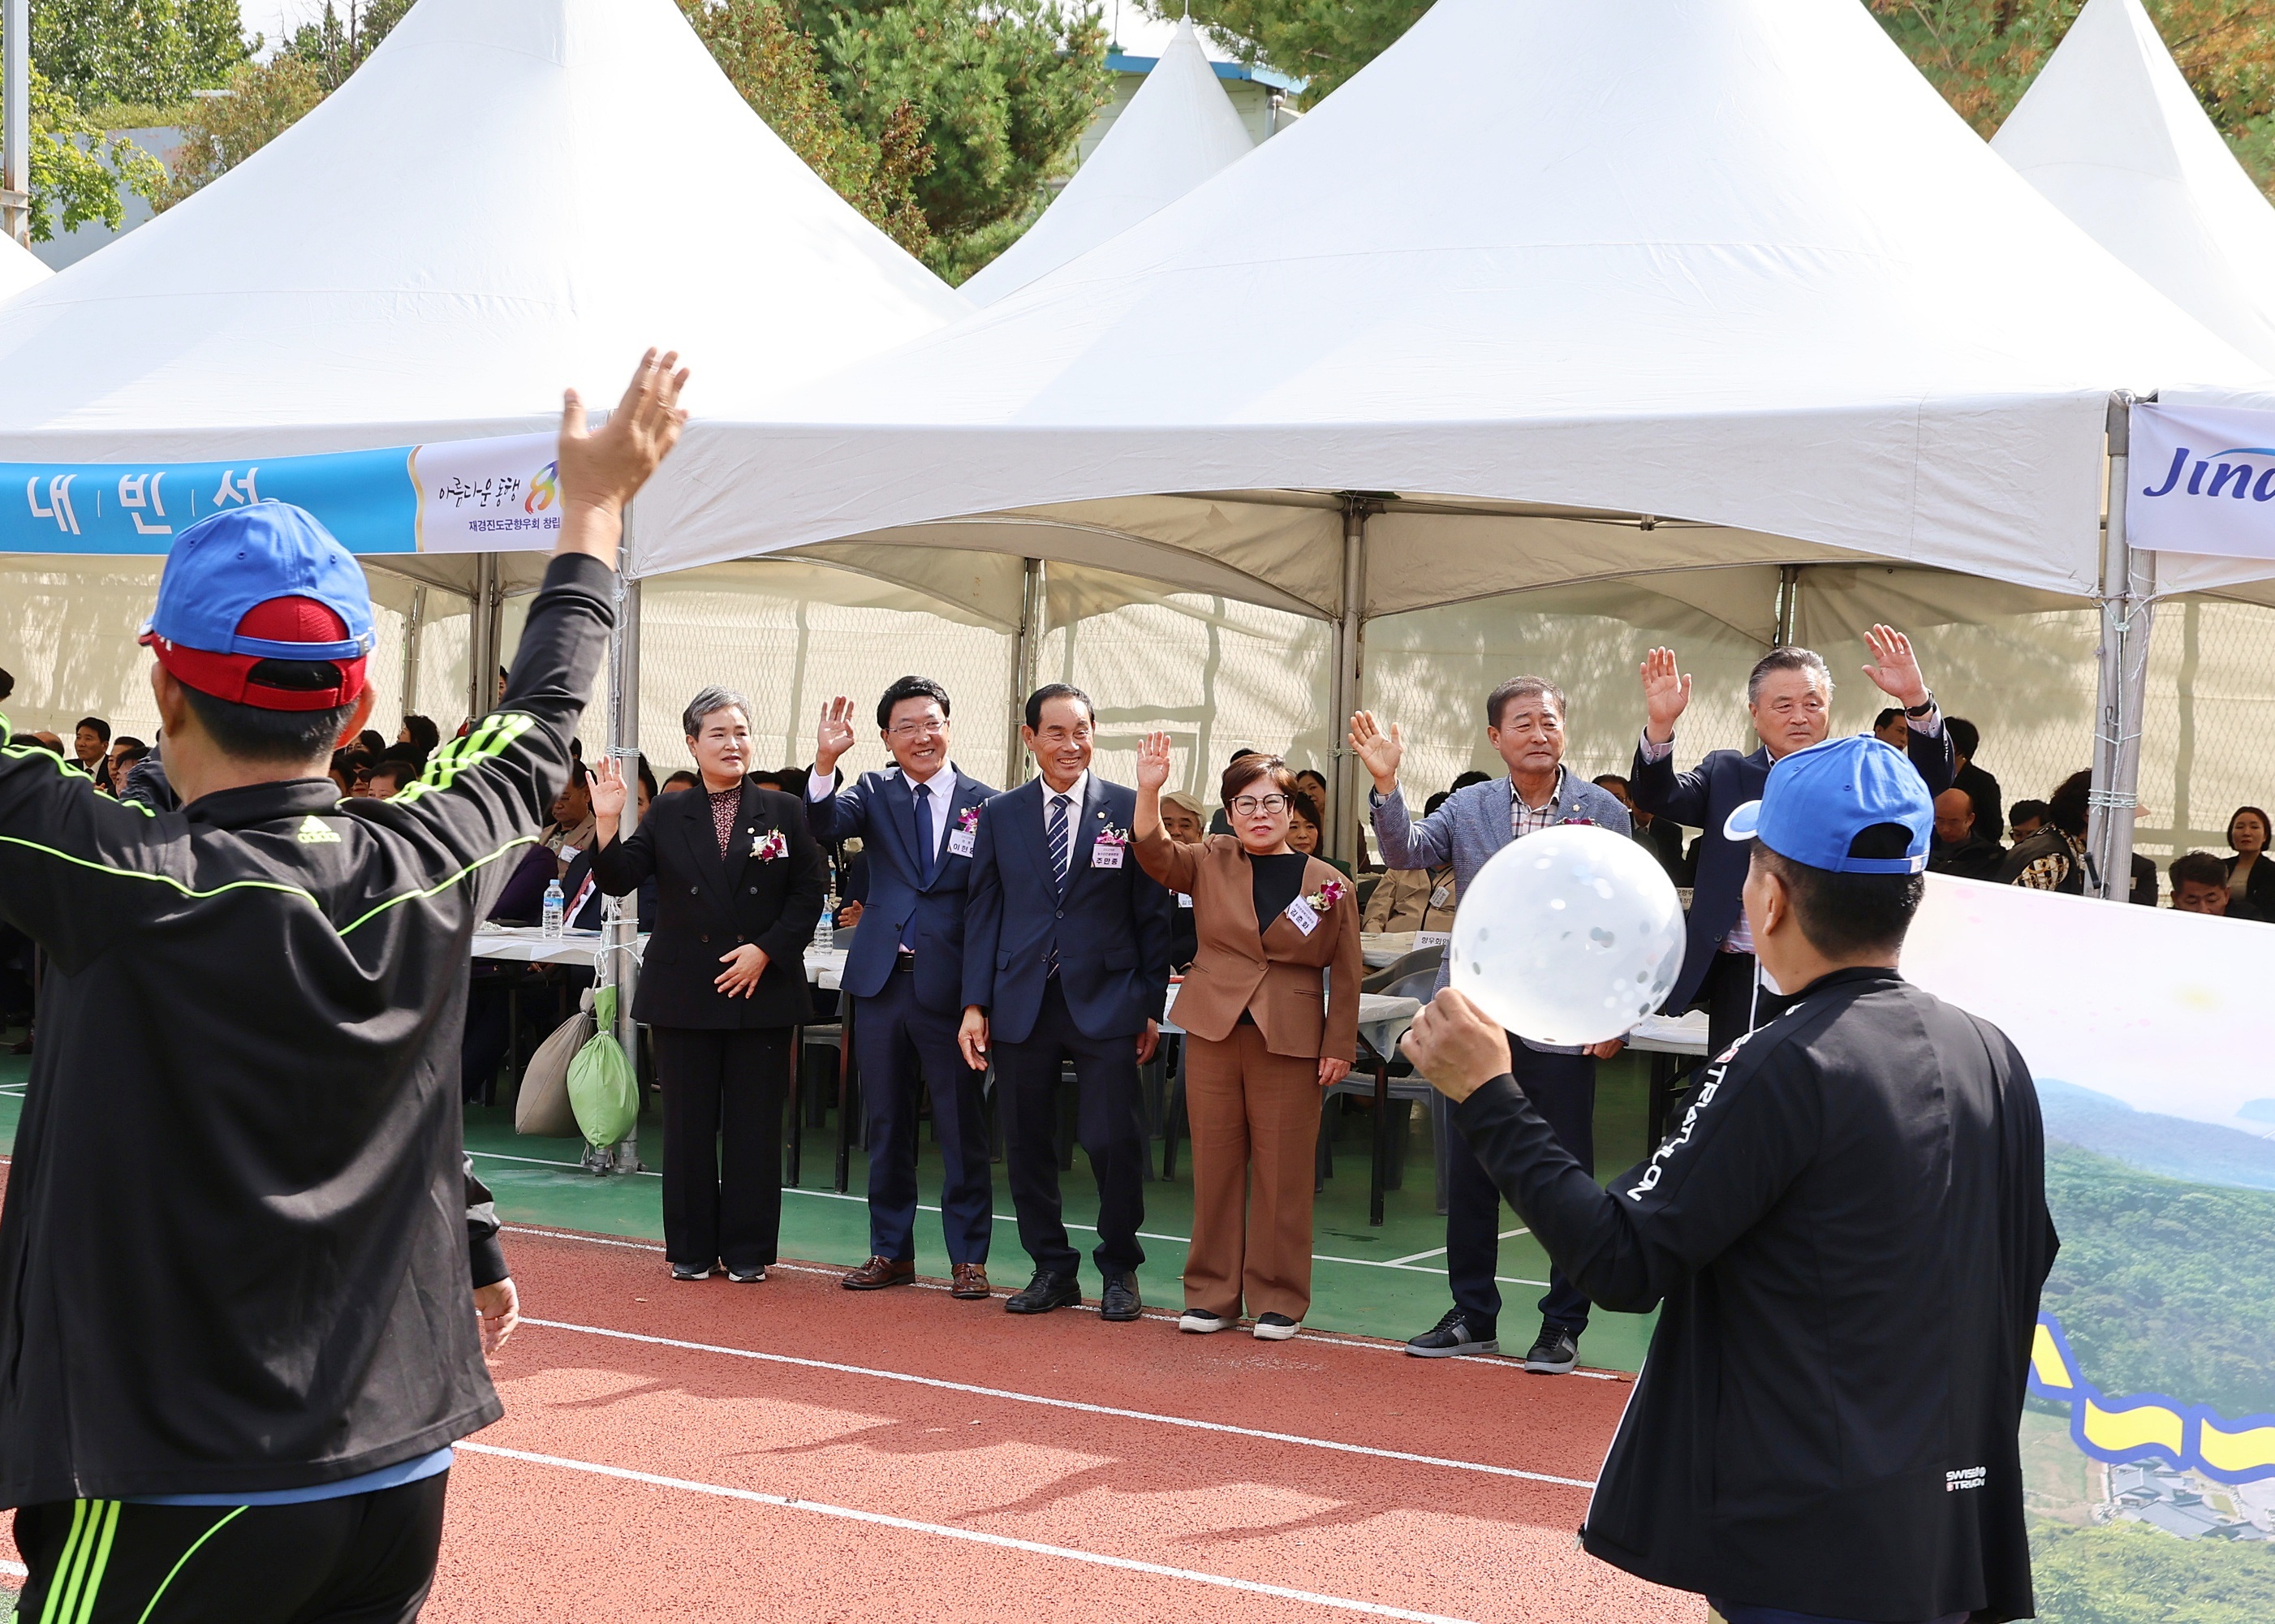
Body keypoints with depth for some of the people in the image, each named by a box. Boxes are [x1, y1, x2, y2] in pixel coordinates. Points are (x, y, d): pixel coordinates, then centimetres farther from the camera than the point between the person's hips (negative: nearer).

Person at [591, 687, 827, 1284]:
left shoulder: (784, 812, 3)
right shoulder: (668, 816, 6)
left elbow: (809, 893, 0)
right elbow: (618, 880, -2)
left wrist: (766, 950, -10)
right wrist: (607, 823, -17)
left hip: (761, 991, -1)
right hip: (685, 991, 1)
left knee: (755, 1123, 3)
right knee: (688, 1123, 6)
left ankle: (749, 1249, 13)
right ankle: (691, 1247, 16)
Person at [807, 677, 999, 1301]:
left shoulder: (985, 804, -1)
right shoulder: (875, 793, 6)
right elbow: (826, 826, -13)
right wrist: (826, 760, -30)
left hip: (951, 986, -3)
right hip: (883, 983, 3)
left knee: (962, 1128, 3)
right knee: (886, 1126, 12)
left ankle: (968, 1258, 13)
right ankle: (891, 1251, 23)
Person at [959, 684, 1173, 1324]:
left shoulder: (1130, 810, 1)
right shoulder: (999, 815, 8)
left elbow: (1153, 913, 3)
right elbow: (982, 912, 8)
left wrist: (1152, 1006, 1)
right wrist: (975, 1004, 1)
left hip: (1105, 1001, -2)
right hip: (1021, 1002, 3)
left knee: (1114, 1141, -6)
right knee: (1027, 1145, 6)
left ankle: (1119, 1270, 13)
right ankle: (1052, 1270, 20)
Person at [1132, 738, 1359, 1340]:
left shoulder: (1330, 886, 2)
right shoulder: (1211, 863, 5)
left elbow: (1346, 976, 4)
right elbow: (1155, 854, -11)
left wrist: (1340, 1046, -1)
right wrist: (1149, 792, -26)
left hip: (1290, 1042, -2)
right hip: (1213, 1031, 2)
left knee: (1283, 1172, 1)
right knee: (1215, 1165, 7)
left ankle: (1278, 1300, 11)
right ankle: (1212, 1292, 16)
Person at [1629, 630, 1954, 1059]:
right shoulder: (1727, 774, 11)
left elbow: (1931, 782, -6)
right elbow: (1657, 797, -3)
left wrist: (1917, 700, -23)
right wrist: (1660, 725, -22)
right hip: (1745, 987, 1)